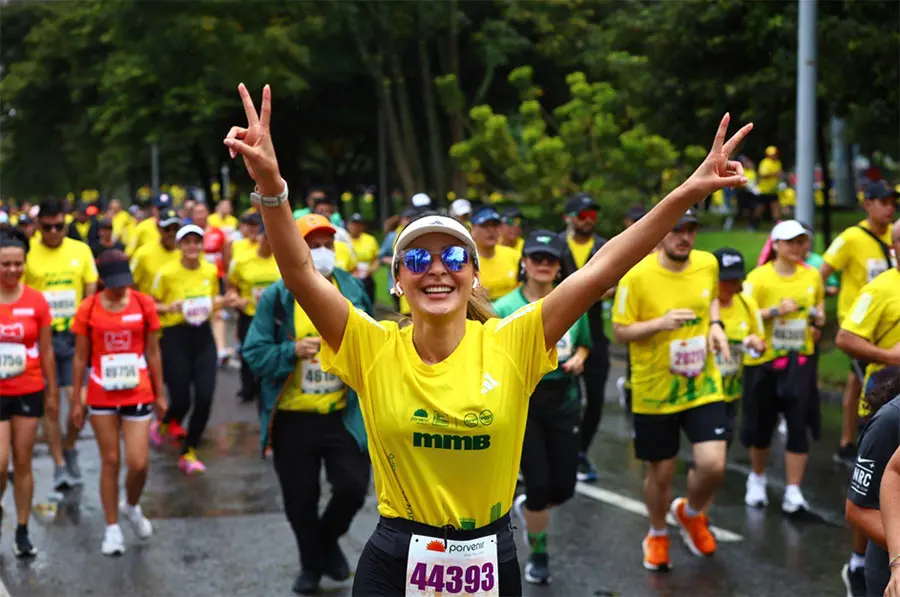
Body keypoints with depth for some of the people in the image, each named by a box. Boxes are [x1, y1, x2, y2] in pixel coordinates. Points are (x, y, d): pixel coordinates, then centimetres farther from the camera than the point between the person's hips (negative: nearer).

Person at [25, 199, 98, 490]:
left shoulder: (81, 250, 4)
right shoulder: (28, 253, -2)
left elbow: (92, 294, 8)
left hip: (75, 335, 1)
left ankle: (69, 448, 23)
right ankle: (59, 464, 14)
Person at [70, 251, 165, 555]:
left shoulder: (143, 304, -3)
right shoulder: (88, 309, -4)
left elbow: (153, 353, 4)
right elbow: (80, 357, 2)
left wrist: (159, 394, 7)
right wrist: (76, 400, 3)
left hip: (138, 395, 0)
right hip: (102, 396, 0)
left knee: (139, 463, -4)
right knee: (110, 462, 7)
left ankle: (131, 506, 28)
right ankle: (112, 528, 20)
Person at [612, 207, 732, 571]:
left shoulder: (708, 264, -2)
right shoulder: (637, 275, -16)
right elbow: (620, 331, -10)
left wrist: (715, 325, 0)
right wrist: (661, 323, -26)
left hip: (702, 386, 3)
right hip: (654, 393, -3)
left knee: (713, 464, -10)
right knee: (660, 472, 10)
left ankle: (691, 513, 25)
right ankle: (657, 534, 40)